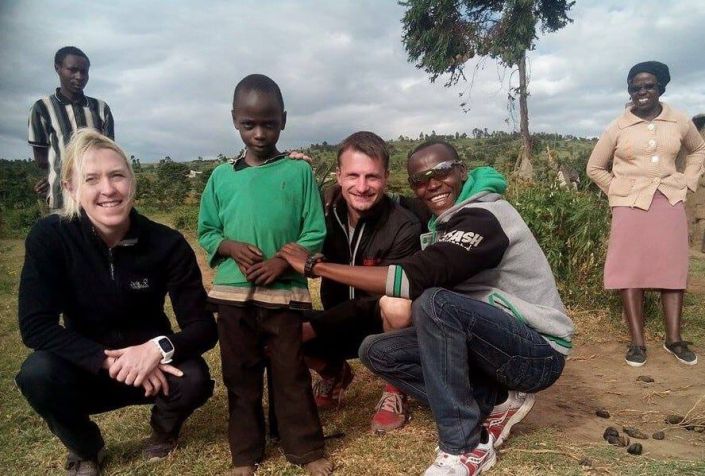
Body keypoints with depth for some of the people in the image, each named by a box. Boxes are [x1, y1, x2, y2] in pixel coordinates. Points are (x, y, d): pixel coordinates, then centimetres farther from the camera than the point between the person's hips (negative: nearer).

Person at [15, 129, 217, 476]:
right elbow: (35, 325, -22)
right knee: (37, 374, -29)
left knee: (194, 379, -28)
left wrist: (159, 348, -38)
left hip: (151, 366, 0)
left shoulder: (167, 243, -18)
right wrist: (108, 361, -32)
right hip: (87, 368, 0)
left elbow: (203, 326, -18)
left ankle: (164, 428, 11)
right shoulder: (49, 237, -18)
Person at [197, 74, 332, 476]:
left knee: (291, 374, 8)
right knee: (240, 377, 13)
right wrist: (231, 247, -10)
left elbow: (315, 233, -2)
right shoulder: (222, 176, 5)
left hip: (285, 293, -2)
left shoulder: (299, 172, -1)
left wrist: (283, 262, -16)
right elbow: (207, 232, 10)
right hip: (233, 294, 3)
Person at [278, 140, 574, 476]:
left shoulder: (483, 218, -21)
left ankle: (466, 448, -18)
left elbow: (416, 278, -33)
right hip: (497, 341, 8)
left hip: (539, 351, -8)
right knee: (377, 351, -2)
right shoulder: (443, 222, 7)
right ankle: (495, 403, 1)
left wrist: (315, 265, -27)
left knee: (436, 303, -34)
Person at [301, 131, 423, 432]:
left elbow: (383, 298, -24)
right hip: (339, 324, 4)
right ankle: (334, 374, 15)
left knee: (396, 303, -37)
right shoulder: (328, 216, -8)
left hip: (387, 327, -4)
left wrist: (312, 327, -29)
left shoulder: (403, 227, -23)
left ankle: (396, 390, -8)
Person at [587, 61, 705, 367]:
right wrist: (618, 191, 2)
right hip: (631, 206, -2)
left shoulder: (679, 122, 5)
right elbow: (595, 167, 8)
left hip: (670, 203, 2)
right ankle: (637, 342, 5)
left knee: (673, 271, 5)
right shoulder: (618, 127, 0)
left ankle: (674, 339, 18)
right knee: (631, 273, -3)